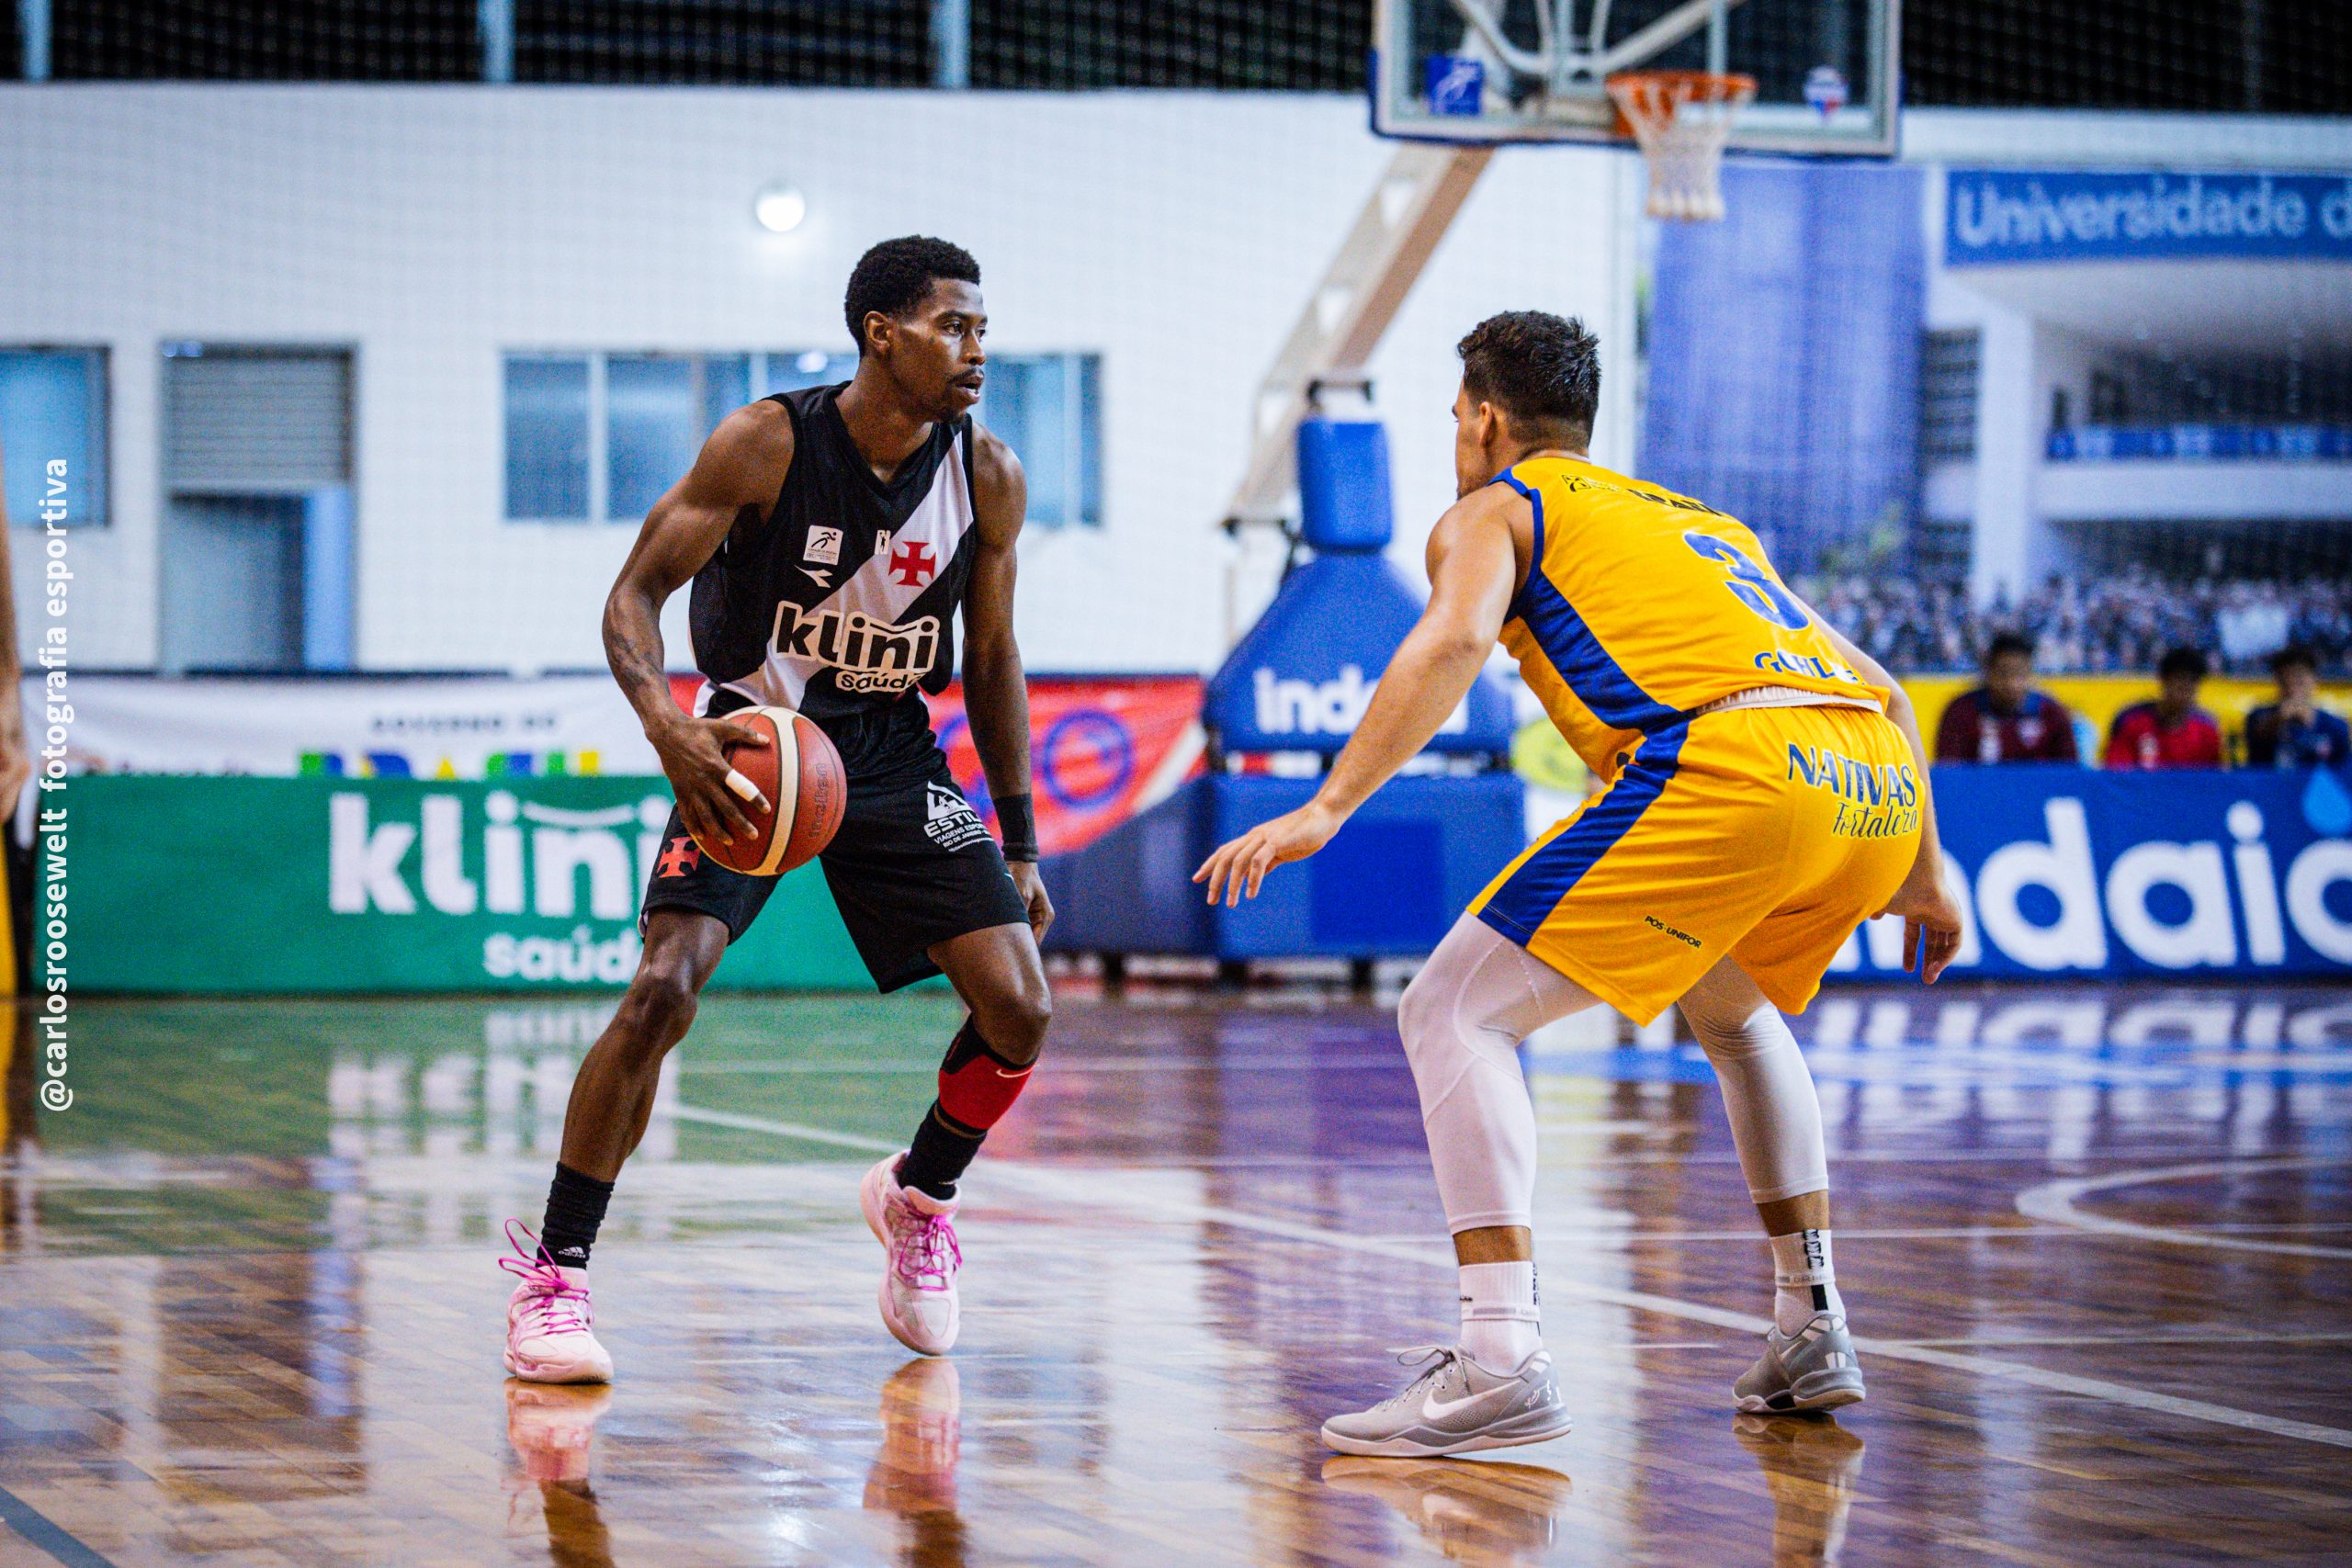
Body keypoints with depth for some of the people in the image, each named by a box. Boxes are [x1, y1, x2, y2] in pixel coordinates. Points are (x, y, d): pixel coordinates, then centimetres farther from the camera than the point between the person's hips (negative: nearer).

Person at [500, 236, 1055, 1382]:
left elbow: (990, 659, 6)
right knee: (664, 988, -23)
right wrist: (669, 728, -35)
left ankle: (919, 1196, 22)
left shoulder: (987, 478, -7)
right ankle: (553, 1276, -11)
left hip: (892, 752, 4)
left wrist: (1019, 845, 6)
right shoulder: (766, 444, -19)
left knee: (1019, 1008, -8)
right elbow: (635, 594, -16)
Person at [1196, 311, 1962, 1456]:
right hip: (1878, 779, 7)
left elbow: (1453, 642, -4)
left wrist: (1328, 808, -12)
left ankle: (1502, 1360, -15)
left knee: (1453, 1013, 0)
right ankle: (1811, 1332, 30)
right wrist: (1922, 878, 43)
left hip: (1729, 762, -7)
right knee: (1734, 1012, 35)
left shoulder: (1493, 511, 19)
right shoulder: (1694, 517, 38)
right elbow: (1878, 687, 36)